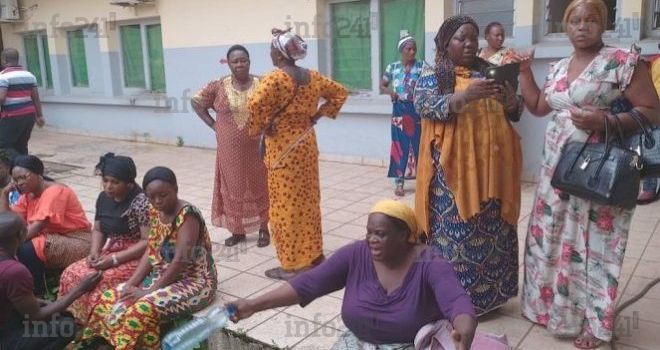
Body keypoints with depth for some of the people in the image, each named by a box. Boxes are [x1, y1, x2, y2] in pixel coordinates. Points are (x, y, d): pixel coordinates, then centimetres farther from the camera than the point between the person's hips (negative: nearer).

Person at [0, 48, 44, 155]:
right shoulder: (29, 75, 13)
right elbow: (36, 98, 13)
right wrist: (39, 115, 17)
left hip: (12, 117, -7)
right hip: (30, 114, 8)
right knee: (21, 146, 15)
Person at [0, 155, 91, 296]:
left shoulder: (55, 191, -17)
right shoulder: (28, 195, 9)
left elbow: (37, 227, -24)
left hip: (76, 243, -9)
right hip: (53, 239, 9)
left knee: (27, 250, -27)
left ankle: (38, 295, -9)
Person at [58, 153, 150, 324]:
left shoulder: (140, 202, -18)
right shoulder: (104, 198, 5)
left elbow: (148, 242, -21)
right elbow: (98, 230, 15)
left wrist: (114, 259, -22)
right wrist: (95, 252, -5)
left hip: (137, 258, -8)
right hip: (111, 253, 8)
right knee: (72, 273, -10)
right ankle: (75, 322, 2)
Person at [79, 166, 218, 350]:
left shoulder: (188, 215, -21)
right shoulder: (155, 211, 3)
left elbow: (180, 261, -24)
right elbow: (151, 252, 5)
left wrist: (149, 291, -20)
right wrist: (131, 284, -6)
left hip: (194, 281, -8)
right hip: (163, 275, 8)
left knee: (143, 309, -29)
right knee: (110, 298, -5)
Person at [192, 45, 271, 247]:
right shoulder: (219, 87, -1)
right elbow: (197, 102, 10)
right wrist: (212, 124, 2)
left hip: (257, 149, -1)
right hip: (230, 150, 1)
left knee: (259, 186, 7)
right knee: (234, 188, 9)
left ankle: (263, 229, 21)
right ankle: (237, 230, 23)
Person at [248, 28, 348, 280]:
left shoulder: (275, 78, -16)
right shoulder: (313, 77, 5)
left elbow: (255, 105, -31)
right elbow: (340, 93, 16)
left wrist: (258, 128, -13)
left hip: (282, 149, -7)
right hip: (307, 144, 7)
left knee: (286, 205, 2)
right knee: (308, 199, 17)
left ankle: (292, 265, 10)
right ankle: (314, 254, 28)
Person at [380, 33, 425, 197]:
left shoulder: (421, 66, -1)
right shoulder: (393, 67, 4)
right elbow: (382, 85, 15)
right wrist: (390, 92, -4)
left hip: (417, 109, -1)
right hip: (400, 111, 1)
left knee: (419, 145, 3)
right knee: (400, 146, 3)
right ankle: (399, 182, 10)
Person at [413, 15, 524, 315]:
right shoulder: (432, 76, 1)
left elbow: (515, 111, 12)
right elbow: (425, 106, -17)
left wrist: (510, 99, -12)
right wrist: (465, 96, -30)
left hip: (492, 166, 5)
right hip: (454, 168, -5)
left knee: (493, 232, 10)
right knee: (455, 231, -2)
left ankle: (489, 293, 25)